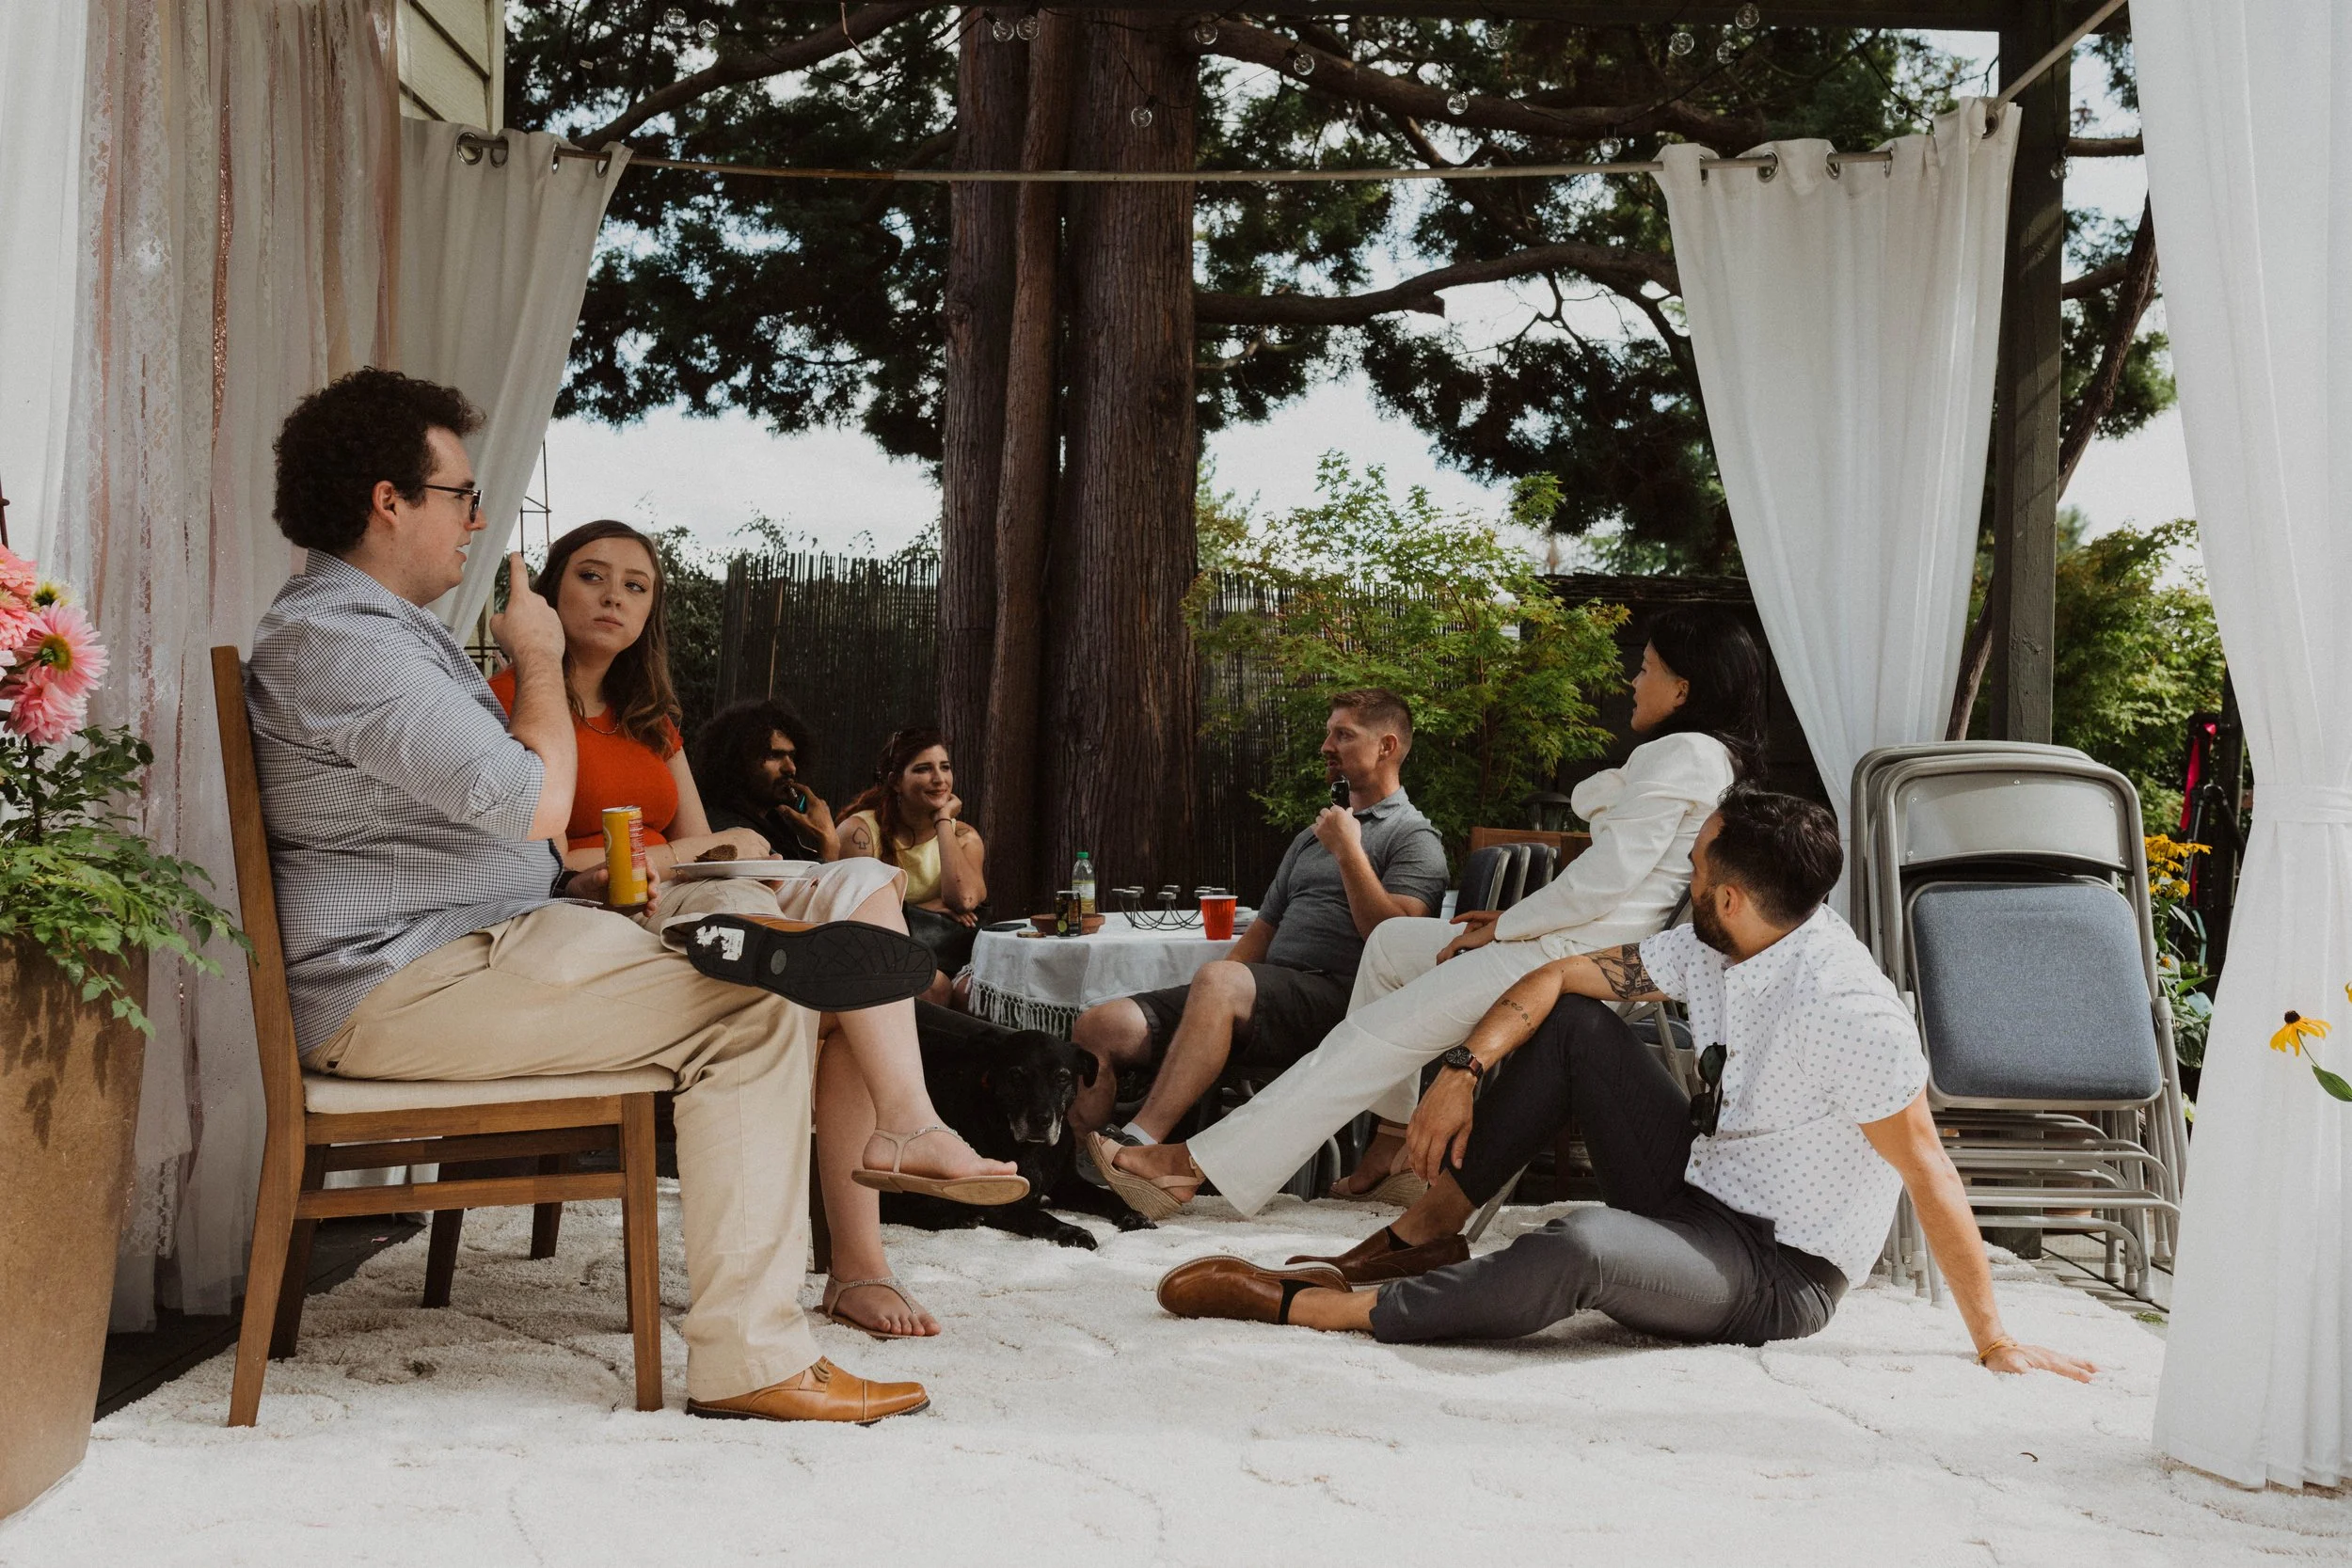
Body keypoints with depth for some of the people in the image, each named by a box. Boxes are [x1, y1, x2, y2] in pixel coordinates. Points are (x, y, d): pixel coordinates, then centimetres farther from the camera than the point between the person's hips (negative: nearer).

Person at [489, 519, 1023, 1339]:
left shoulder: (651, 718, 27)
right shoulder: (514, 698, 4)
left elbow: (702, 852, 17)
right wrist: (675, 855, -10)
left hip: (685, 910, 6)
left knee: (862, 881, -20)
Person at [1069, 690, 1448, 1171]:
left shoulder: (1414, 838, 5)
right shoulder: (1314, 834, 30)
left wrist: (1348, 851, -8)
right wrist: (1202, 1005, 10)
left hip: (1333, 998, -8)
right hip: (1268, 995, 8)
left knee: (1217, 980, -38)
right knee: (1099, 1027, -11)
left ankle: (1137, 1144, -44)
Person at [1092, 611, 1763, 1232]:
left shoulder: (1686, 752, -13)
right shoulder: (1712, 759, 19)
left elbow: (1607, 877, -21)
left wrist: (1502, 929, -10)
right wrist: (1516, 918, 9)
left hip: (1582, 953, -11)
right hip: (1590, 943, 11)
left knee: (1379, 1035, -13)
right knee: (1393, 942, 20)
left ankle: (1201, 1165, -11)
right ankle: (1392, 1143, 16)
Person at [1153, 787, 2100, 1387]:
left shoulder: (1845, 1013, -27)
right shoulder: (1713, 949, -3)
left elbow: (1929, 1175, -24)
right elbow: (1560, 975, 1)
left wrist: (1994, 1347, -18)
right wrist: (1464, 1071, -13)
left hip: (1776, 1275, -8)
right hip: (1696, 1192, 8)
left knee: (1581, 1246, -38)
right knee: (1571, 1023, -1)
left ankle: (1312, 1309, -26)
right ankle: (1424, 1233, -1)